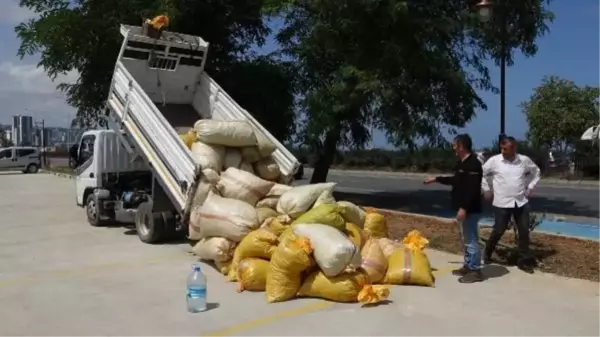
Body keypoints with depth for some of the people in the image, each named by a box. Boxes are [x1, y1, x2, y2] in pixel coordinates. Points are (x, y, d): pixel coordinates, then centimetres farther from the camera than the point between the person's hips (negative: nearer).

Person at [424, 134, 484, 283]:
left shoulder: (473, 164, -19)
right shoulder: (463, 163, 14)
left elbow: (473, 189, -25)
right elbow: (456, 180, 29)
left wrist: (464, 208, -27)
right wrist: (436, 179, 33)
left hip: (470, 210, -11)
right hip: (464, 208, 11)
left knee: (471, 240, -4)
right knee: (467, 239, 17)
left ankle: (475, 271, 4)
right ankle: (468, 266, 27)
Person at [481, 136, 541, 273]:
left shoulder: (524, 160, 0)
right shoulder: (494, 161, -7)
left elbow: (536, 171, 18)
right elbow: (481, 173, 5)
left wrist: (530, 187, 9)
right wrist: (486, 189, 2)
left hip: (521, 202, 3)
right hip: (502, 203, -3)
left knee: (524, 231, 4)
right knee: (498, 231, 3)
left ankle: (524, 261, 17)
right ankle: (487, 253, 27)